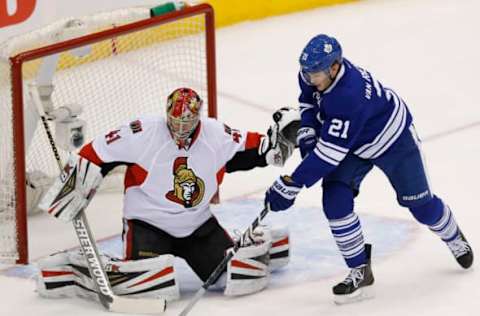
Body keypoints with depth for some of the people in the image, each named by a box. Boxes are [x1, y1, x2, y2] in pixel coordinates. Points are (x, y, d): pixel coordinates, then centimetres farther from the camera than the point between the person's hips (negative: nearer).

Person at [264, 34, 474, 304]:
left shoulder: (349, 96, -45)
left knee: (419, 203, 11)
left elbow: (330, 152, -43)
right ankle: (360, 272, -5)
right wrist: (307, 134, -12)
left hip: (394, 138, -6)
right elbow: (309, 102, 4)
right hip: (355, 144, 6)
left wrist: (292, 184, -43)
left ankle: (454, 238, 45)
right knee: (335, 199, -15)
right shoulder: (313, 72, -22)